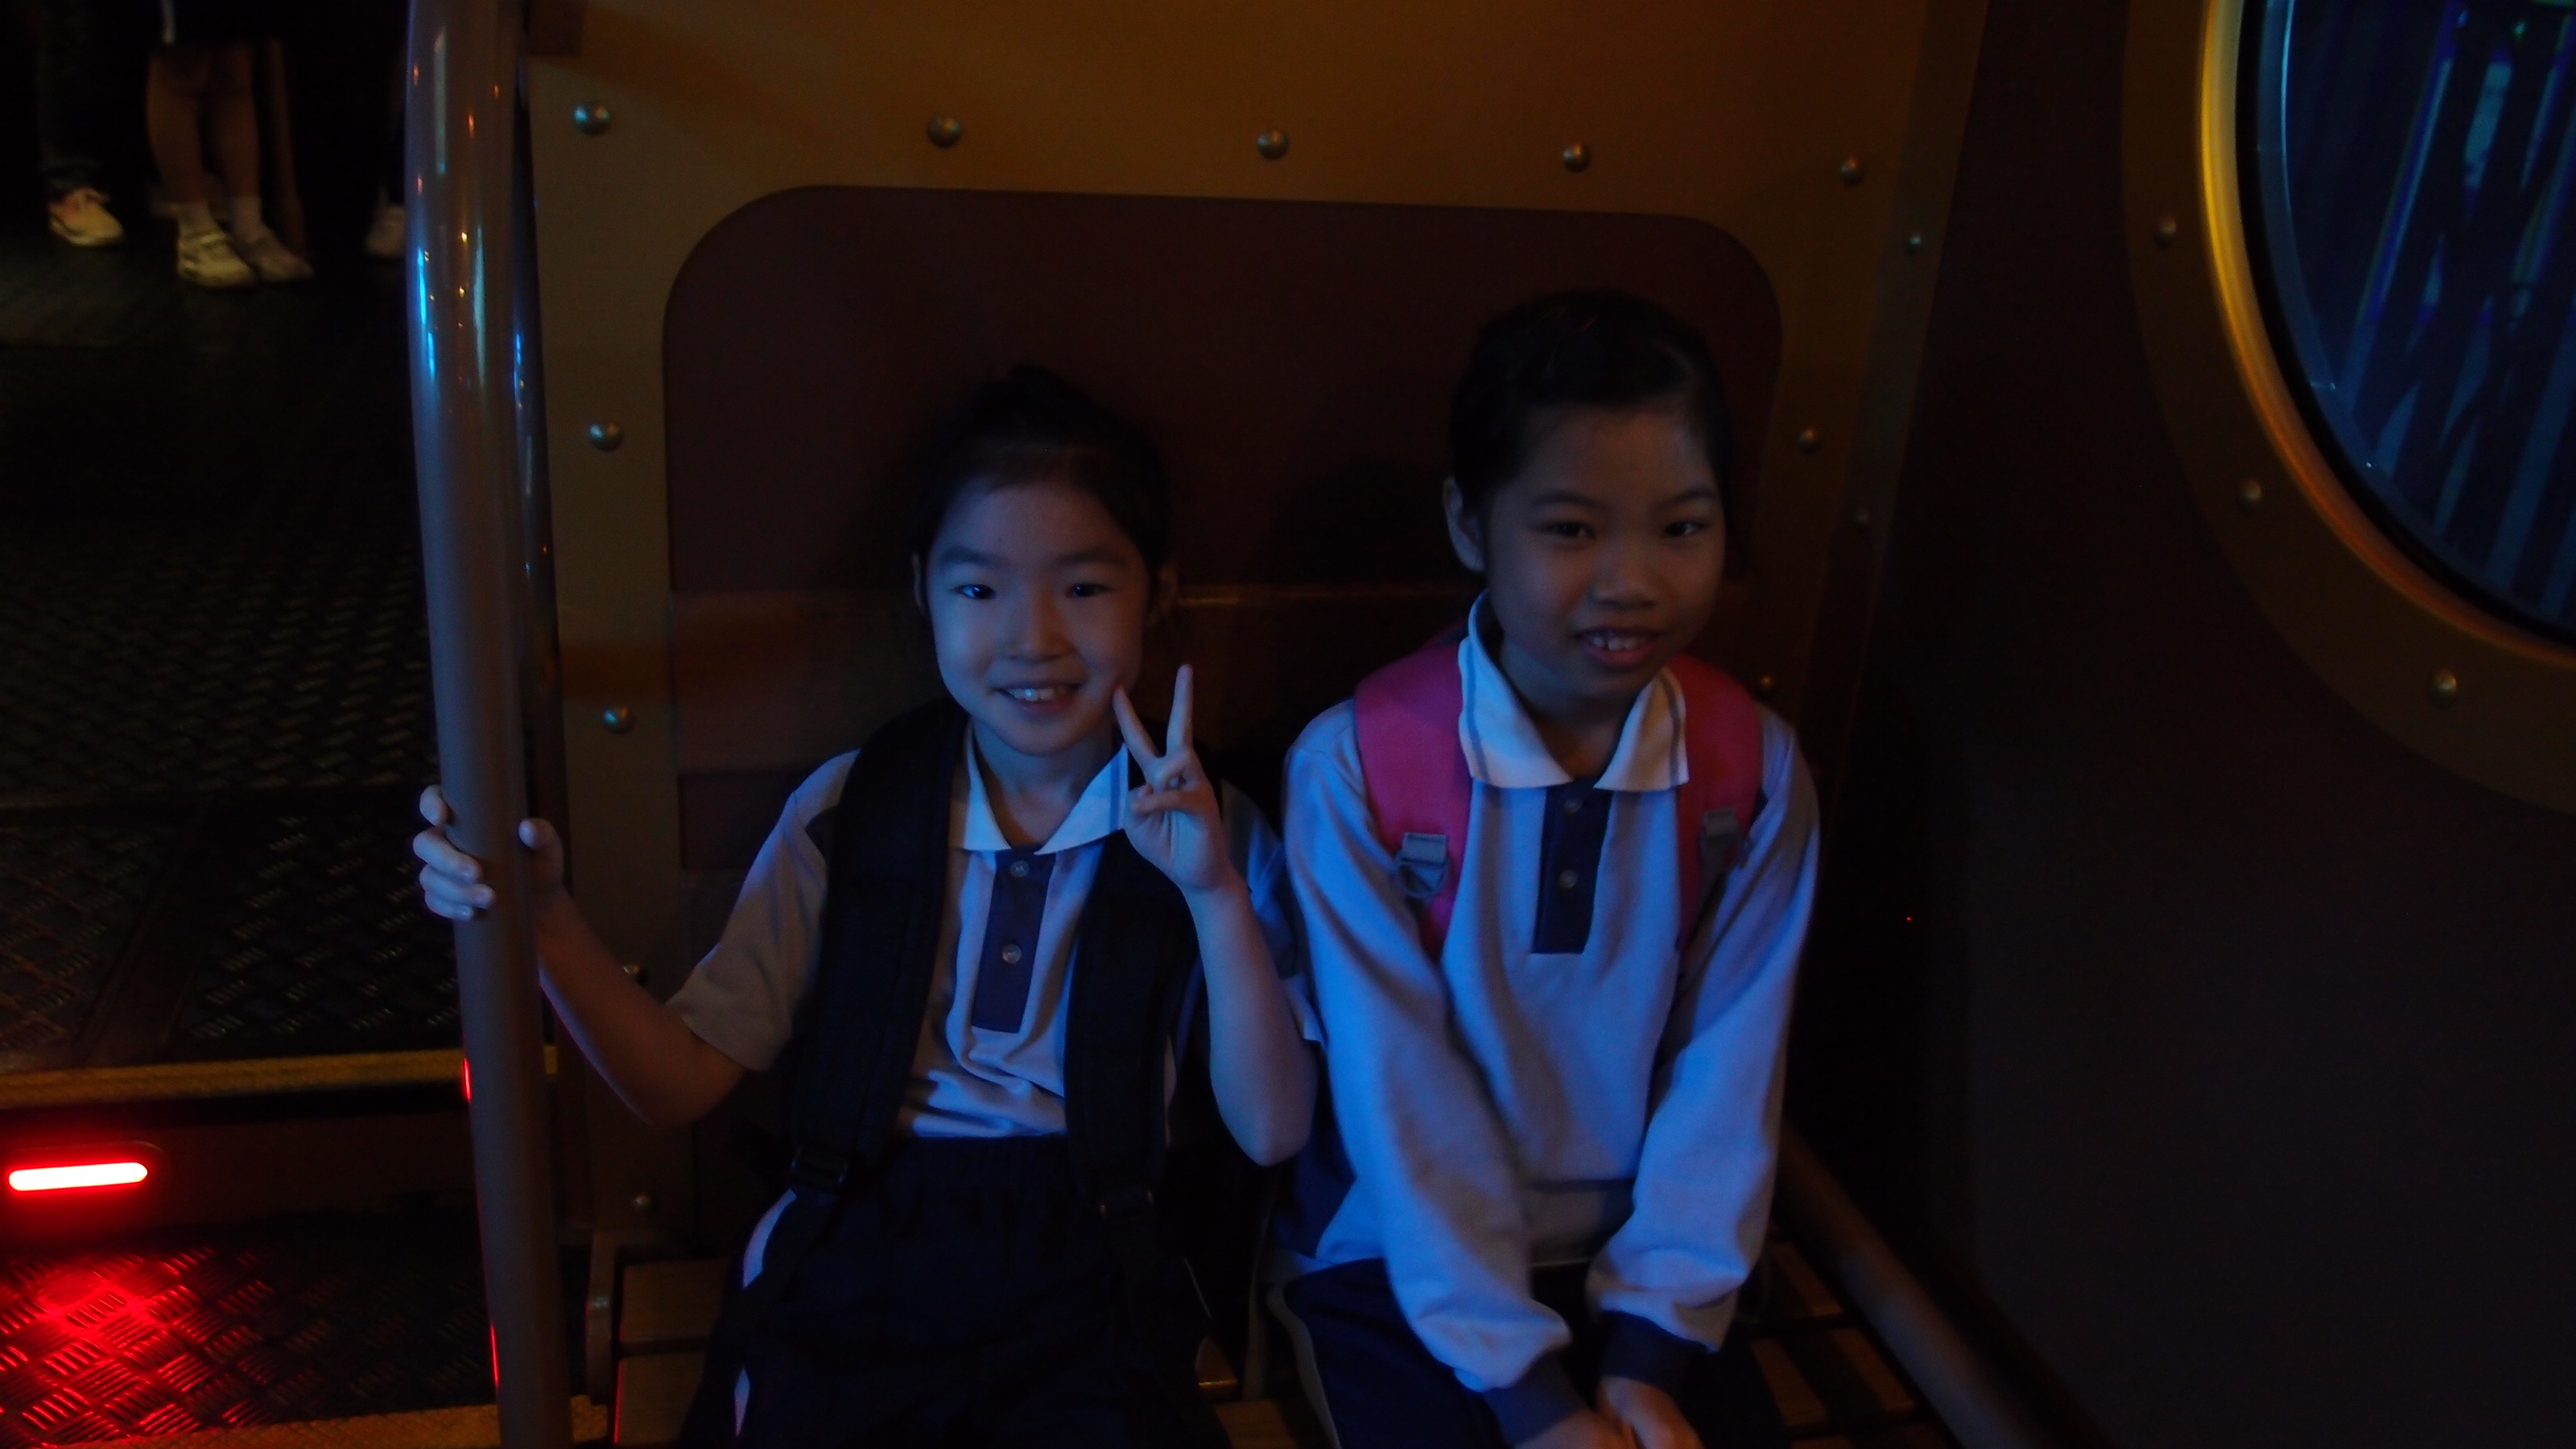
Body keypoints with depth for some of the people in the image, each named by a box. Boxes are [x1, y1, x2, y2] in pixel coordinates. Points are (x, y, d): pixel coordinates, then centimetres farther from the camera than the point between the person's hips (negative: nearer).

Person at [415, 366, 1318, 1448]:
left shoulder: (1203, 829, 0)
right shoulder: (848, 812, 3)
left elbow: (1270, 1133, -5)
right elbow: (681, 1083, 2)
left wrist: (1217, 894, -16)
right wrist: (541, 919, -13)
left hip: (1084, 1289, 0)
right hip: (851, 1269, 1)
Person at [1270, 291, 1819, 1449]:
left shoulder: (1755, 771, -6)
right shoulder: (1355, 768, -17)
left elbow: (1727, 1075, -7)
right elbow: (1403, 1095, -15)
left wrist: (1651, 1346, -12)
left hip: (1640, 1259, 3)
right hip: (1400, 1267, -2)